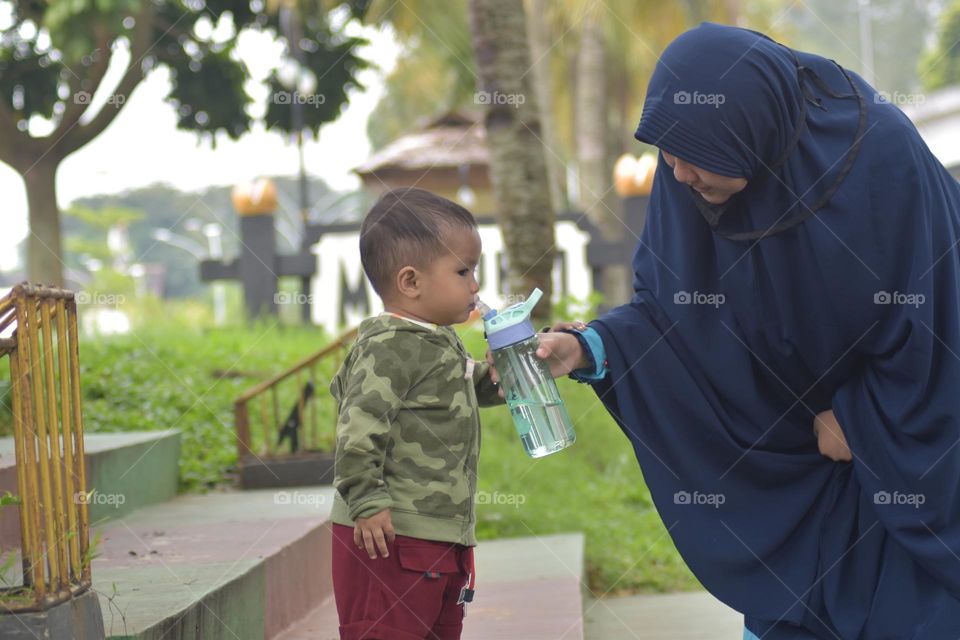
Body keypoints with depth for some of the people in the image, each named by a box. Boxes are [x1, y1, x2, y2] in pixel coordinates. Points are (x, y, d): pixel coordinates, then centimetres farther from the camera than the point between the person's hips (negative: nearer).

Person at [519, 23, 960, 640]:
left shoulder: (879, 152, -29)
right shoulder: (690, 179, -16)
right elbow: (669, 304, -8)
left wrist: (854, 416, -11)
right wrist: (588, 347, -25)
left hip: (903, 423, -4)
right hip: (785, 430, 4)